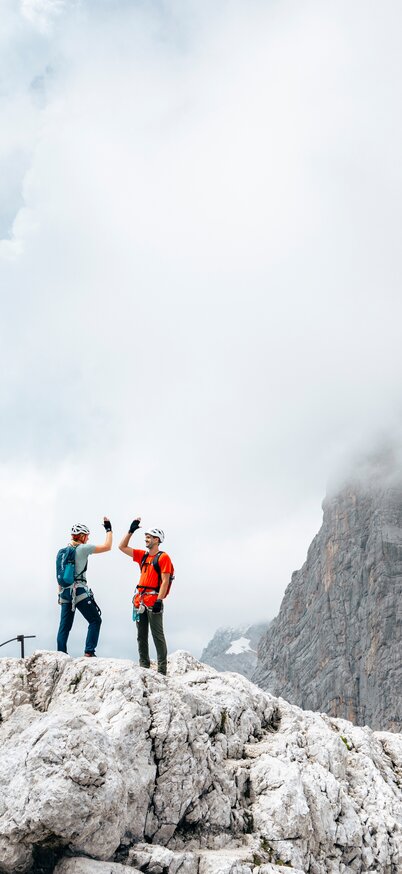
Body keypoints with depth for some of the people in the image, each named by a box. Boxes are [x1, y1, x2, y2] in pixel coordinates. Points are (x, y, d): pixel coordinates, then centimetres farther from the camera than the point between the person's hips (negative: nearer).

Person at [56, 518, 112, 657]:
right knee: (95, 620, 2)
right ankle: (89, 652, -5)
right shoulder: (83, 548, -7)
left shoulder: (63, 551, 13)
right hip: (79, 591, -7)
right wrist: (108, 529, 7)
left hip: (65, 591, 7)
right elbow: (107, 547, -4)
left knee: (65, 625, 11)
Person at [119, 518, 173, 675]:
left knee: (157, 635, -5)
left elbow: (165, 581, -11)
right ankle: (144, 665, 17)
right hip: (140, 600, 7)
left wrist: (159, 600, -18)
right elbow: (122, 547, 19)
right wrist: (131, 531, 11)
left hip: (153, 601, -7)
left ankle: (162, 668, -2)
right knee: (141, 636, 10)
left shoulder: (163, 557, -5)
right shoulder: (142, 555, 16)